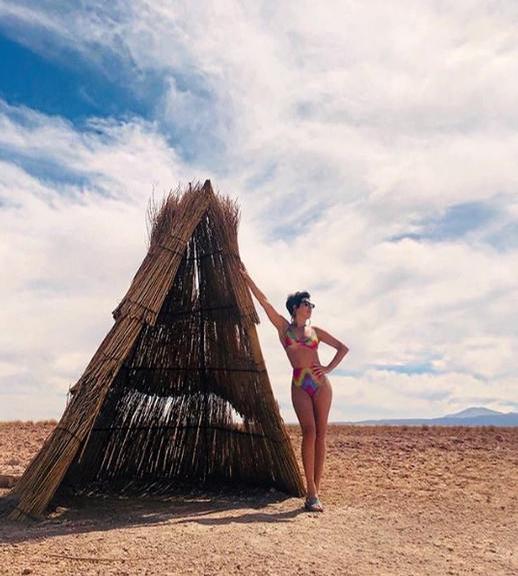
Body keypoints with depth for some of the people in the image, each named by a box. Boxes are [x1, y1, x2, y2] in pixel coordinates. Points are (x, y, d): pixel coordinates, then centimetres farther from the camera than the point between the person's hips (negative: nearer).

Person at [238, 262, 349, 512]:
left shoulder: (315, 330, 14)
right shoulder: (283, 327, 9)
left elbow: (343, 347, 19)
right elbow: (264, 301, 6)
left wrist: (329, 368, 6)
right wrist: (247, 277, 5)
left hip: (321, 383, 2)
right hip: (299, 385, -2)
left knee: (320, 434, -1)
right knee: (309, 432, -15)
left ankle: (314, 492, 7)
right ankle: (311, 492, -10)